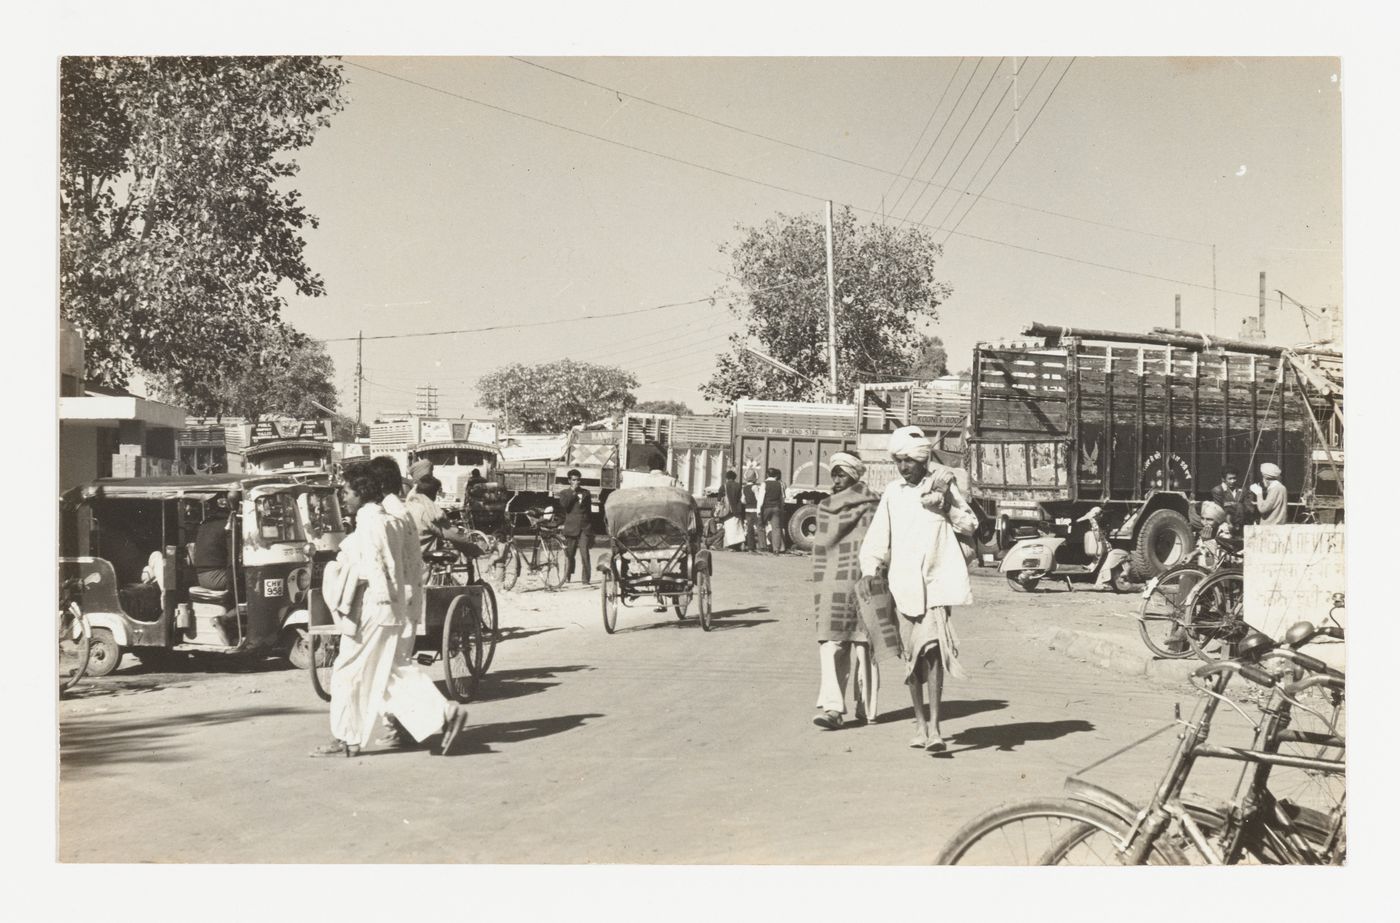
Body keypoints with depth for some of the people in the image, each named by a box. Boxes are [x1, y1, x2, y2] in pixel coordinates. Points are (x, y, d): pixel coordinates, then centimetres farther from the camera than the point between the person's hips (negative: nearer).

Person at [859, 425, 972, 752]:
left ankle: (934, 726, -15)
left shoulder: (943, 483, 2)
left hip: (937, 580, -3)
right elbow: (877, 538, 10)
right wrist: (870, 568, -1)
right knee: (912, 656, 8)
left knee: (933, 649, -15)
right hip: (904, 582, 3)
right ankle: (920, 722, 21)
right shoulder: (892, 492, 10)